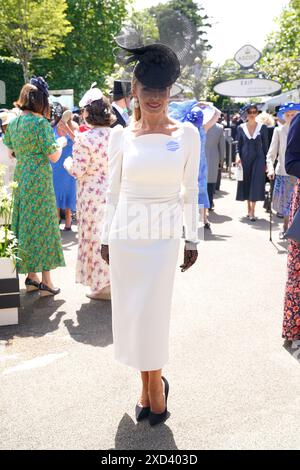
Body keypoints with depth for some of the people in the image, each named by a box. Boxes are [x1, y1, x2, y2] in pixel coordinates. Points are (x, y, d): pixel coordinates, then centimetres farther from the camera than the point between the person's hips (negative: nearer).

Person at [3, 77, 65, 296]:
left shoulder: (13, 122, 6)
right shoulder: (41, 123, -15)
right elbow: (53, 156, -12)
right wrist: (60, 145, 6)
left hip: (20, 178, 7)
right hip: (39, 179, -7)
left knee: (25, 224, 13)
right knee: (42, 224, 2)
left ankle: (31, 277, 22)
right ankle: (46, 281, 8)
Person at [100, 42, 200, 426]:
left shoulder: (187, 133, -2)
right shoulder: (121, 135, 1)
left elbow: (190, 191, 3)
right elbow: (113, 191, 7)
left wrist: (192, 238, 4)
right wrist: (106, 236, 8)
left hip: (164, 234, -2)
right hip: (126, 232, 2)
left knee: (153, 312, 0)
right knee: (131, 311, 8)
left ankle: (154, 383, 22)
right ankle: (149, 383, 27)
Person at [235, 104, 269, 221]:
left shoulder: (262, 127, 0)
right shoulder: (241, 128, 2)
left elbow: (265, 146, 3)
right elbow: (239, 144, 7)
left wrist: (266, 162, 2)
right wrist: (238, 155, -11)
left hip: (258, 158, -1)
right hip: (245, 159, 1)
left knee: (256, 185, -6)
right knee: (246, 184, 7)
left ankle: (252, 212, -4)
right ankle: (249, 209, 20)